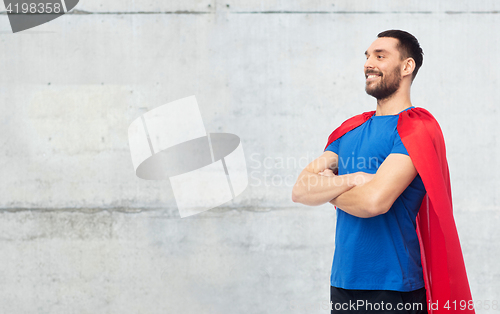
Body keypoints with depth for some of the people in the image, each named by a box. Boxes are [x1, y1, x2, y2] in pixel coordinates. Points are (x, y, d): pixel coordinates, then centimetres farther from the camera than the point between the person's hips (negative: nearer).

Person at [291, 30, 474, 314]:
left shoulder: (416, 128, -10)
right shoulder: (351, 129, 13)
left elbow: (374, 201, -23)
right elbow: (300, 190, 2)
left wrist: (328, 189, -3)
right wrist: (353, 180, -14)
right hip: (343, 284, 7)